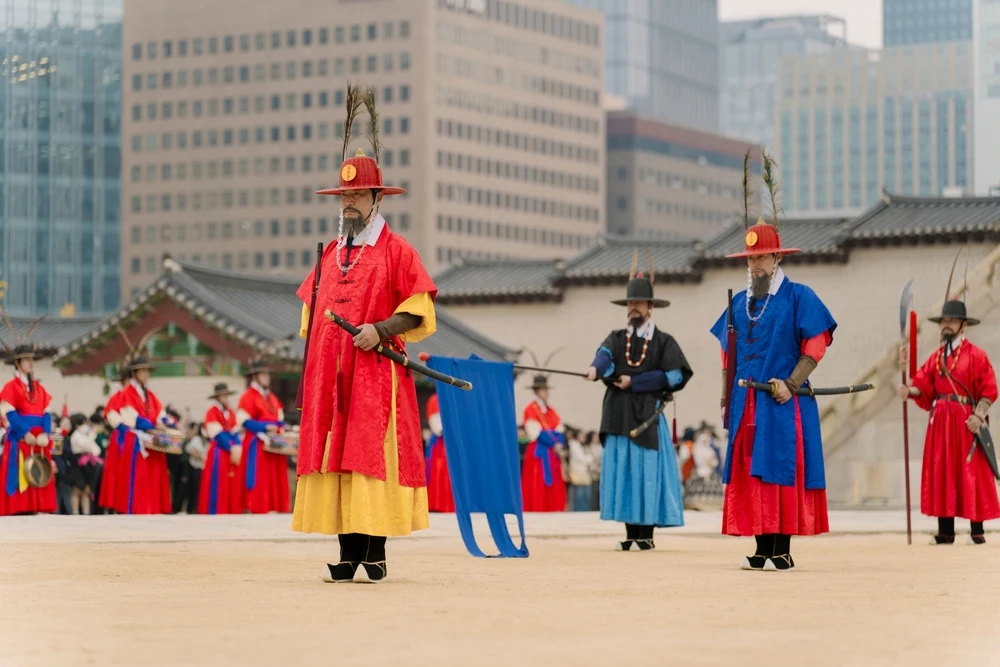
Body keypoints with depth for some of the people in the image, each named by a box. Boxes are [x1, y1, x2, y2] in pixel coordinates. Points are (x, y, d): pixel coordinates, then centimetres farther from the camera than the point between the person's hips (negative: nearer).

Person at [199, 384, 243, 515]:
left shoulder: (231, 413, 16)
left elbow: (235, 433, 8)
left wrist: (237, 449, -9)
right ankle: (215, 513, -6)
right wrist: (231, 449, -14)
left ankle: (233, 512, 5)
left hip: (233, 452, 6)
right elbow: (218, 434, -12)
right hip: (218, 453, -6)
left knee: (234, 485, 2)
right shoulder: (212, 412, -5)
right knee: (217, 485, -8)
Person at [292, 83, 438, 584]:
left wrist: (381, 330, -16)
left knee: (372, 456, -10)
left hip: (376, 374, -6)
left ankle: (375, 556, -9)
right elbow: (312, 301, 28)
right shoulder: (331, 254, 18)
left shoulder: (396, 250, 0)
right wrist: (314, 347, 15)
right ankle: (348, 555, 4)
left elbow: (419, 307, -3)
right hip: (330, 373, 6)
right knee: (334, 455, 1)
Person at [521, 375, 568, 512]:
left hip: (553, 454, 7)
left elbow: (559, 430, 10)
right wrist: (554, 444, -14)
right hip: (538, 453, -7)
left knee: (555, 488, 4)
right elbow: (537, 433, -13)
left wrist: (560, 444, -10)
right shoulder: (531, 410, -6)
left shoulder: (551, 411, 16)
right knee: (538, 487, -10)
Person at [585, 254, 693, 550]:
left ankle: (646, 535, -2)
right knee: (622, 472, 1)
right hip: (619, 416, 4)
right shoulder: (616, 338, 13)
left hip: (648, 415, -4)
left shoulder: (663, 342, 6)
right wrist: (596, 368, -34)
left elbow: (675, 375, -6)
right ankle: (631, 534, 6)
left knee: (647, 472, -6)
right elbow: (605, 355, -9)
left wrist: (634, 382, -11)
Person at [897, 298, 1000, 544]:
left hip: (966, 421, -5)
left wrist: (979, 416, -18)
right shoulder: (936, 357, 14)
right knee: (941, 474, 3)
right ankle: (945, 531, 7)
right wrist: (909, 390, -15)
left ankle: (977, 531, -1)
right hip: (940, 422, 5)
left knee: (971, 474, -4)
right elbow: (923, 387, 5)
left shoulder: (976, 355, -2)